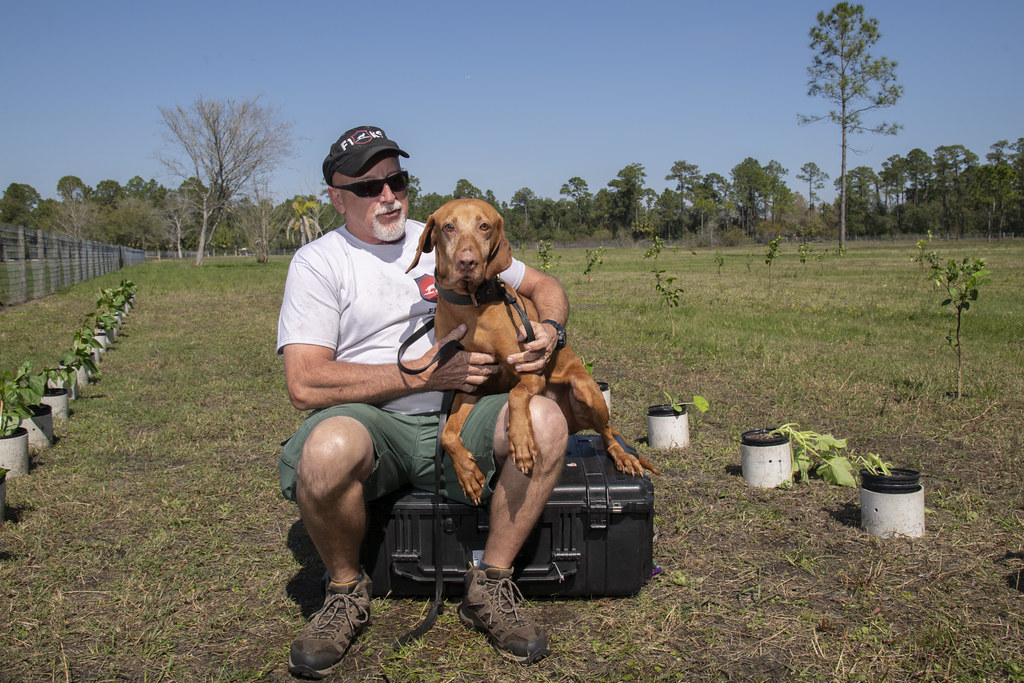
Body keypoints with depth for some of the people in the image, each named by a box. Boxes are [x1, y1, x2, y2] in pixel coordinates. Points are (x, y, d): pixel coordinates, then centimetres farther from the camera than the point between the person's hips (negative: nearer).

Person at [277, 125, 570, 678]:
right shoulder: (318, 262, 3)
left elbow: (544, 286, 20)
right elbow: (304, 385, -10)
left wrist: (548, 330, -4)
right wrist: (422, 373, -14)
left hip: (454, 424, 3)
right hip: (369, 424, -2)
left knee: (545, 419, -26)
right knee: (327, 448, -37)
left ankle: (489, 588, -8)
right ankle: (346, 591, -5)